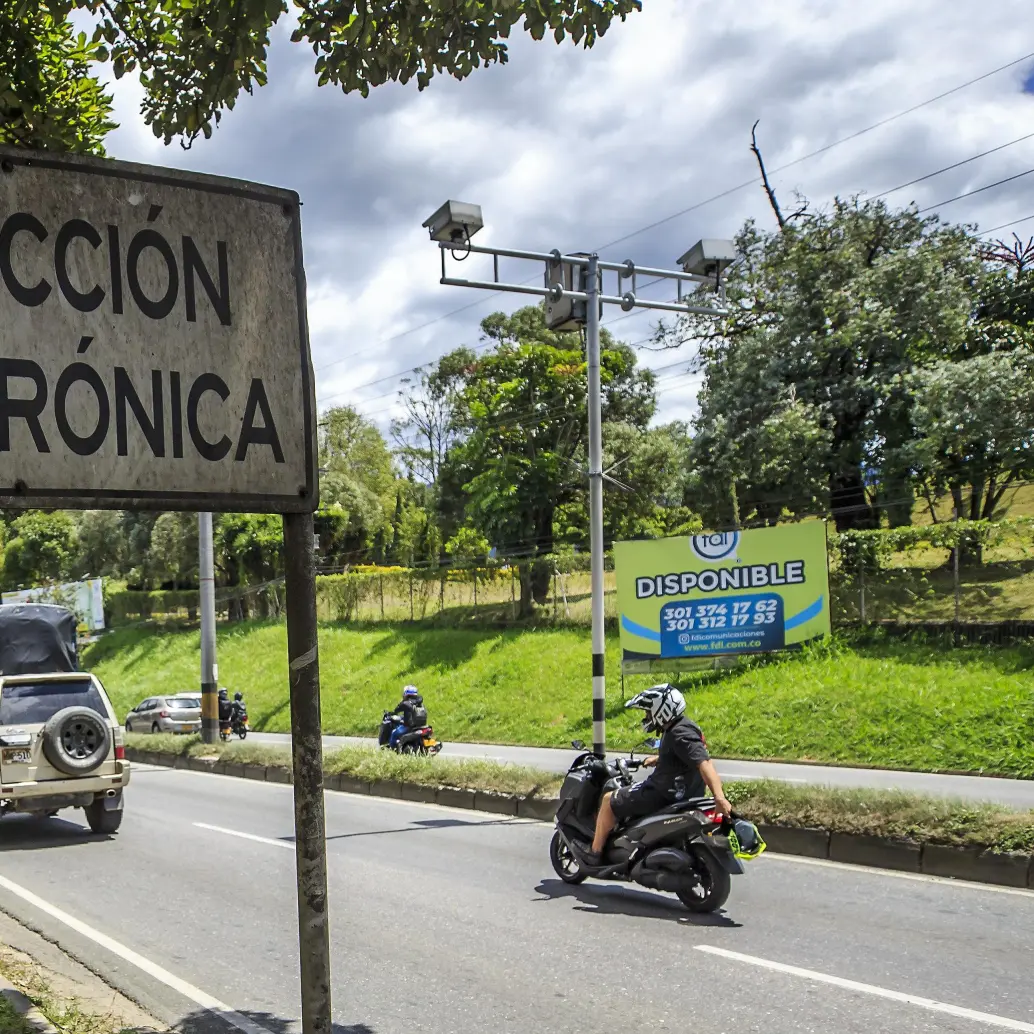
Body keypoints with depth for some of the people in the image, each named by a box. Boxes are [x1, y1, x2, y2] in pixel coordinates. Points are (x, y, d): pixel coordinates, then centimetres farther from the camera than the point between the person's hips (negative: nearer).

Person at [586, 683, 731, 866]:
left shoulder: (680, 735, -23)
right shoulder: (676, 729, 9)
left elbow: (704, 763, -35)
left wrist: (719, 797, -45)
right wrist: (657, 759, 21)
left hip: (665, 795, -11)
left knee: (609, 801, -1)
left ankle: (594, 854, 7)